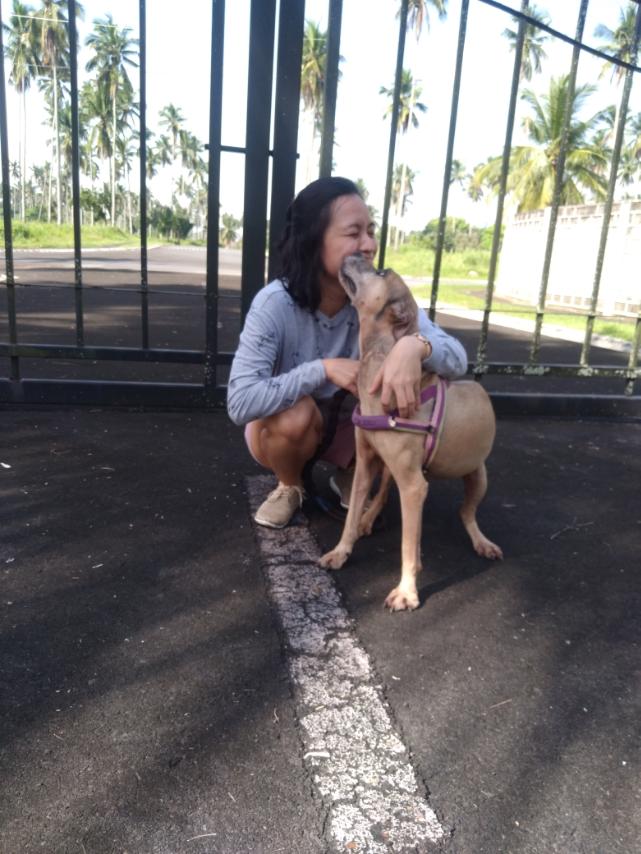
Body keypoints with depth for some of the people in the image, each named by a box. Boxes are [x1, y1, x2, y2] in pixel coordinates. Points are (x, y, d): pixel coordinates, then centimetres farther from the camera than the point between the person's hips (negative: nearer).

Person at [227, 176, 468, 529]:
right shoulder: (275, 304, -28)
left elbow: (457, 358, -27)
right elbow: (240, 402, -35)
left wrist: (415, 345, -50)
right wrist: (323, 369, -37)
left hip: (349, 427, 3)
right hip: (281, 428, -2)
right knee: (296, 415, -36)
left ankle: (349, 479, 9)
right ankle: (290, 487, 1)